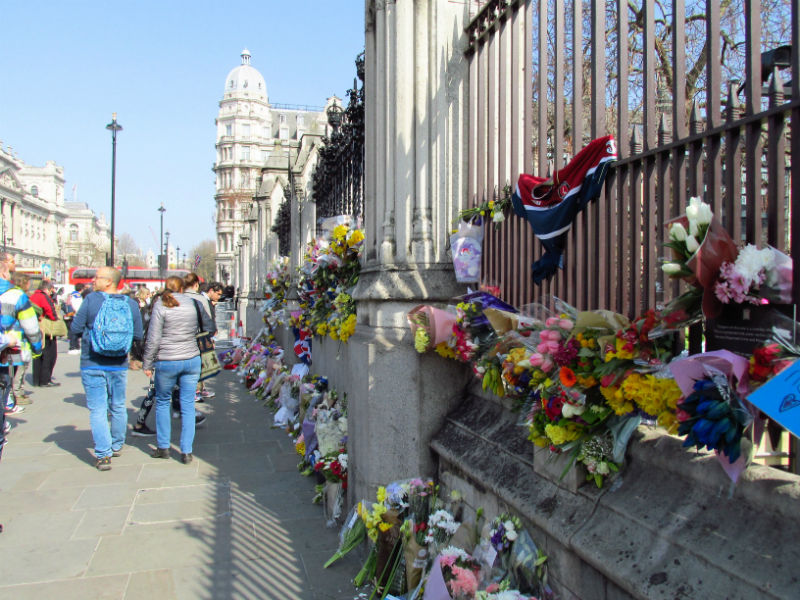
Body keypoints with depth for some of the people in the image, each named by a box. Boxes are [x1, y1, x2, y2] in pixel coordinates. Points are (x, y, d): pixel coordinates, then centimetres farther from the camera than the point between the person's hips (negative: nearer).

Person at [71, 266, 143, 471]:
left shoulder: (91, 300, -10)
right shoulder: (131, 304, -3)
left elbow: (76, 329, -6)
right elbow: (138, 335, 2)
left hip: (92, 365, -3)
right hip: (119, 365, 3)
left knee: (97, 410, 1)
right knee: (118, 408, 18)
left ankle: (103, 455, -2)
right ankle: (117, 446, 33)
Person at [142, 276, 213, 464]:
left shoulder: (160, 306, -7)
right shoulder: (193, 303, 1)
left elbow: (153, 339, -8)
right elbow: (208, 326, 11)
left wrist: (147, 364, 0)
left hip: (167, 362, -2)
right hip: (192, 360, 2)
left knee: (162, 402, 17)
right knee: (188, 405, 6)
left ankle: (163, 447, 22)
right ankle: (186, 451, 8)